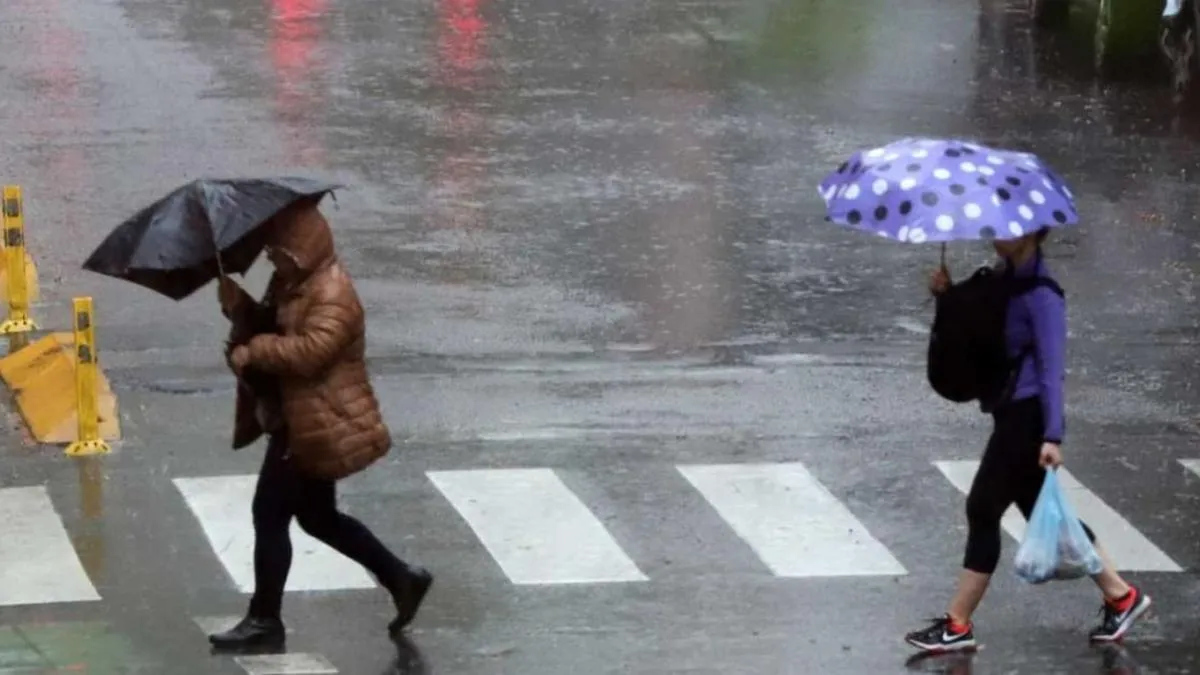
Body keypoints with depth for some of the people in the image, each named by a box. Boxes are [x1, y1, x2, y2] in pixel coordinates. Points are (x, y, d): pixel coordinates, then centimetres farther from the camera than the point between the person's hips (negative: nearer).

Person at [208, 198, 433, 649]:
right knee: (318, 517, 17)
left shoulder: (332, 296, -21)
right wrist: (238, 304, -8)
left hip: (318, 427, -11)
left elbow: (308, 351, -32)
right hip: (300, 422, 11)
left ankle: (264, 620, 5)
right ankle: (402, 580, 26)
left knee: (271, 513, -5)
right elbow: (266, 327, 11)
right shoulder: (292, 284, 11)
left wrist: (250, 351, -24)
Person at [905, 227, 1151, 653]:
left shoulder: (1041, 294, -17)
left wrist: (1052, 436, -23)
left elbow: (1052, 367, -19)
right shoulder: (1003, 278, 9)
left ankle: (958, 626, 3)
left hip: (1027, 416, -9)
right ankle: (1120, 595, 24)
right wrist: (948, 295, -2)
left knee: (983, 510, -4)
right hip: (1010, 411, 9)